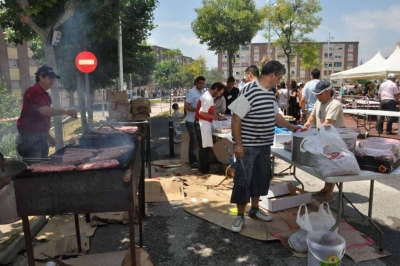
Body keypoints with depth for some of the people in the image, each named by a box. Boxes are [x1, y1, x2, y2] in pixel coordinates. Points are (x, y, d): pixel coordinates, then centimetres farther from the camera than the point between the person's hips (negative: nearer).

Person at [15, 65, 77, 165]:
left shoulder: (44, 94, 16)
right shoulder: (34, 91, -12)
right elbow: (44, 110, -27)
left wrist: (48, 136, 21)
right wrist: (66, 112, -26)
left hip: (40, 137, 10)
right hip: (29, 138, -9)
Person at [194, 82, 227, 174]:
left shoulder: (208, 96, 14)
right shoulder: (208, 98, -20)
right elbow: (202, 113, -25)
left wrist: (218, 116, 12)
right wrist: (214, 117, -16)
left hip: (205, 124, 11)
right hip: (202, 125, -11)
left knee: (205, 147, 17)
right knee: (204, 147, -1)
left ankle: (205, 168, 27)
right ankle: (203, 170, 10)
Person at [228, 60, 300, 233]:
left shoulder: (270, 93, 9)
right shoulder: (249, 92, -19)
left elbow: (275, 114, 22)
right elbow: (236, 119, -19)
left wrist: (291, 127, 24)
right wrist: (238, 144, -19)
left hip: (264, 145, 9)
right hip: (248, 146, -9)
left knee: (261, 177, 17)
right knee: (243, 180, 1)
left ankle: (255, 209, 34)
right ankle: (240, 215, 16)